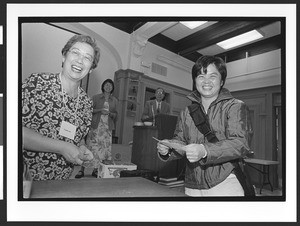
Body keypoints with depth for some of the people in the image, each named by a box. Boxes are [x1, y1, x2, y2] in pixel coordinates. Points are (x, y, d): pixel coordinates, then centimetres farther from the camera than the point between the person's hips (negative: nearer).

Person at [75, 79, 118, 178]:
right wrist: (100, 110, -12)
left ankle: (96, 170, 11)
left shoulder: (114, 100, 12)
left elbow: (116, 115, 12)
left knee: (104, 147, 0)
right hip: (96, 125, -2)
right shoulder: (96, 97, 7)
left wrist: (109, 113, -8)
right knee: (91, 146, -6)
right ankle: (82, 170, 2)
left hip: (107, 127, 3)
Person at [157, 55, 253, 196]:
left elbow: (240, 144, -16)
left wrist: (205, 151, -31)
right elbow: (180, 140, 7)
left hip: (225, 184, -3)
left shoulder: (235, 107, -5)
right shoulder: (187, 112, 8)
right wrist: (168, 148, -16)